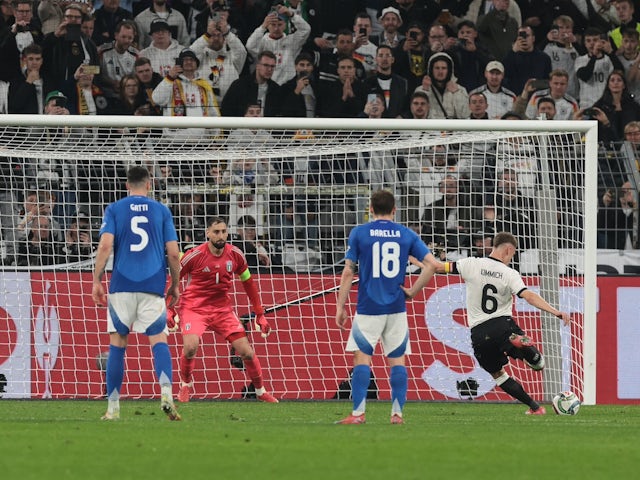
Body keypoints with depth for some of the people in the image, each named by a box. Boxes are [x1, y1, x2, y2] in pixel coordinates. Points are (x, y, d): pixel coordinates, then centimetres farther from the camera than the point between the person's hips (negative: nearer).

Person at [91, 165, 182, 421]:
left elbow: (105, 245, -6)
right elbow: (173, 253, 5)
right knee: (158, 340, -1)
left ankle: (113, 408, 7)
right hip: (153, 285, 0)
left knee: (117, 344, 7)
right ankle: (166, 393, -26)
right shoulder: (161, 211, 9)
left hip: (121, 285, 0)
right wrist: (175, 285, 17)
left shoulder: (114, 209, 6)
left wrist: (97, 281, -1)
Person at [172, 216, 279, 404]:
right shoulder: (195, 255, -15)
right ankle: (185, 386, 1)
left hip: (222, 309, 3)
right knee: (190, 346, -28)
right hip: (194, 308, -3)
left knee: (247, 351, -3)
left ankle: (261, 392, 20)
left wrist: (260, 315, 11)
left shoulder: (235, 255, -3)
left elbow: (248, 284, 11)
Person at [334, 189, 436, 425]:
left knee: (362, 358, 0)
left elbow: (348, 272, -2)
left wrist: (340, 307, 3)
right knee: (397, 360, 8)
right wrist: (413, 291, 5)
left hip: (368, 308, -2)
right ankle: (397, 412, 4)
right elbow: (431, 264, -2)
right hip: (396, 308, 2)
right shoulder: (406, 235, 5)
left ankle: (358, 412, -7)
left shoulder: (359, 233, 0)